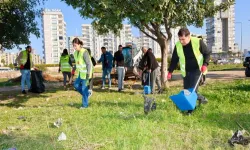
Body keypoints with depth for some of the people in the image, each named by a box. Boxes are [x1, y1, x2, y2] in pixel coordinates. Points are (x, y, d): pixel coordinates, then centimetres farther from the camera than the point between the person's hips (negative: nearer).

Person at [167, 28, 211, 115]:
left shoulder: (198, 42, -16)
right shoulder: (177, 46, -6)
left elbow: (207, 53, -3)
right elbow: (174, 60, 5)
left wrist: (205, 64, -17)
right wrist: (170, 72, 2)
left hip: (197, 70, -4)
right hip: (186, 72, 4)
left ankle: (190, 109, 4)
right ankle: (201, 98, 29)